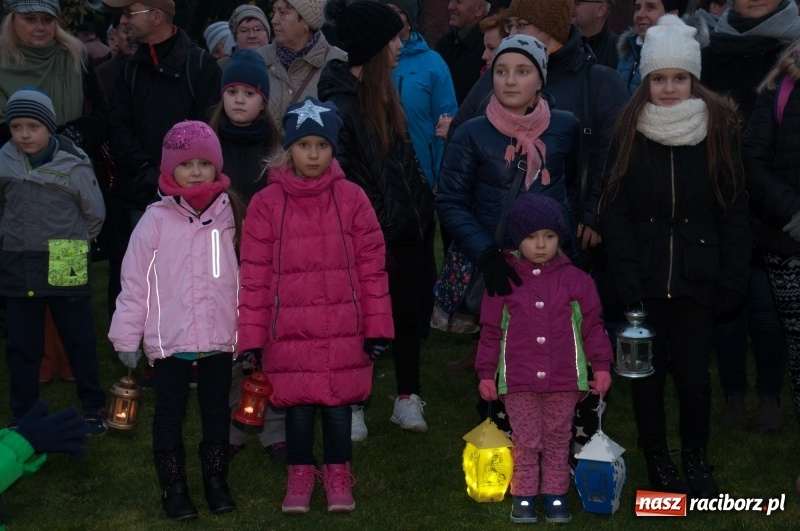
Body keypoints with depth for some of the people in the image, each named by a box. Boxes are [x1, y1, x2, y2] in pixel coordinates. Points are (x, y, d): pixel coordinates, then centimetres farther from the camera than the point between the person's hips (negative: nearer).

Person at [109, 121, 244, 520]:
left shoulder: (230, 214, 1)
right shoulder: (156, 219, -6)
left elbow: (246, 277, 3)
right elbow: (135, 283, -4)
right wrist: (126, 337, -4)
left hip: (219, 337, 2)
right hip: (169, 339, -2)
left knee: (216, 410, 14)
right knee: (170, 413, 9)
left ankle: (216, 480, 28)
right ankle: (173, 486, 22)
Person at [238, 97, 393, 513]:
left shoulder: (352, 199, 0)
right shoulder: (267, 203, -1)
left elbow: (372, 266, 1)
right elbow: (254, 275, 0)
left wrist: (376, 327, 0)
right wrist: (252, 335, -1)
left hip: (343, 331, 0)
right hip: (289, 332, 0)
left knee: (339, 405, 9)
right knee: (297, 406, 8)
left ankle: (338, 476, 28)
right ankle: (299, 475, 28)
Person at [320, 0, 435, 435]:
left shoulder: (382, 95, 11)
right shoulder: (340, 106, -15)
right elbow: (343, 181, -17)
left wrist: (420, 208, 8)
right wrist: (383, 220, -13)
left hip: (405, 231, 7)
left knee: (407, 312, 13)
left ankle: (407, 396, 26)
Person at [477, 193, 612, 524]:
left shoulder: (576, 280, 0)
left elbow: (592, 326, 5)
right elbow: (490, 331, 3)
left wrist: (601, 366, 2)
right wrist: (486, 373, 2)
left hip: (564, 379, 1)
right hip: (519, 380, -1)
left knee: (557, 440, 12)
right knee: (525, 441, 7)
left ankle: (555, 494, 23)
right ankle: (524, 496, 18)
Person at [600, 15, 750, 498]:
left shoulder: (719, 128, -2)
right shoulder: (630, 131, -1)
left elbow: (735, 211, -1)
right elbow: (615, 210, -2)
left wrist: (733, 278, -6)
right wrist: (625, 274, -11)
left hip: (697, 274, -1)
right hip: (645, 276, 1)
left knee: (693, 374, 0)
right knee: (647, 372, 8)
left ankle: (697, 461, 24)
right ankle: (658, 462, 26)